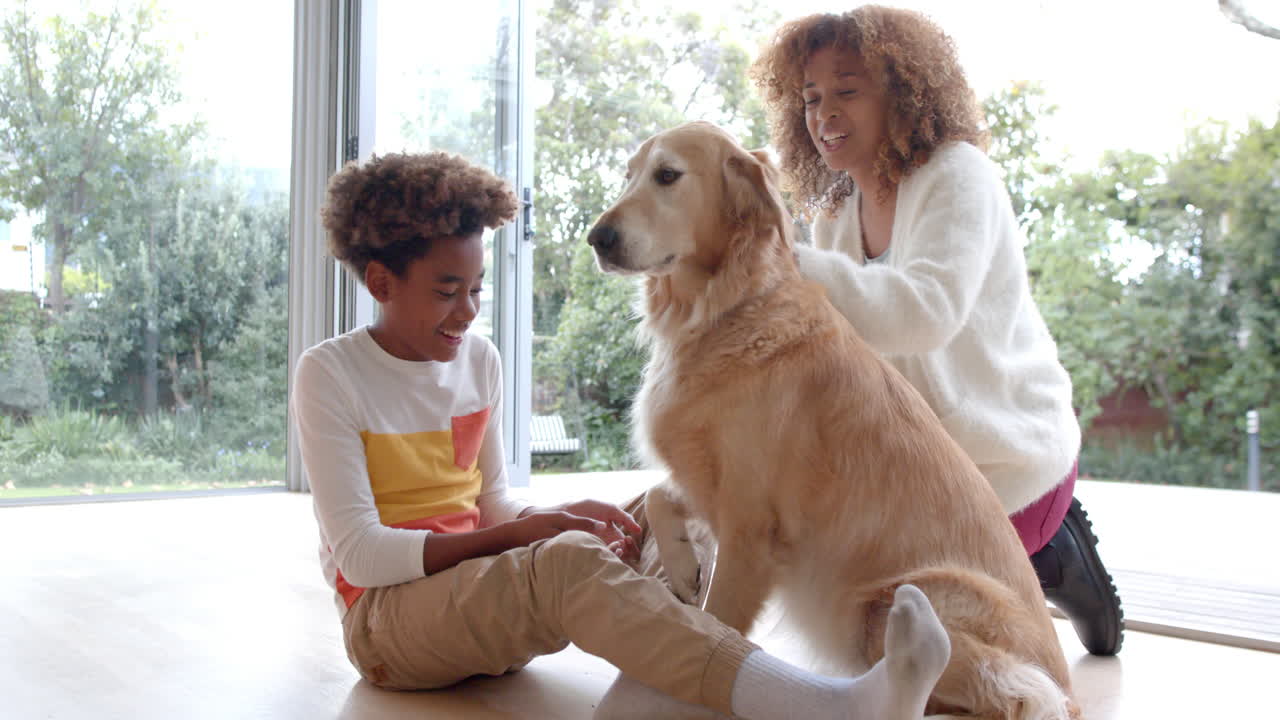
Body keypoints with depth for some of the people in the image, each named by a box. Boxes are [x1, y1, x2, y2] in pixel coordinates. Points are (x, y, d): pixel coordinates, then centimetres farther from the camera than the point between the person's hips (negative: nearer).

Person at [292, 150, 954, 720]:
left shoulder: (478, 359, 9)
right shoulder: (329, 374, -7)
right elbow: (359, 554, -14)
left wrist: (558, 520, -10)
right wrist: (524, 532, -22)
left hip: (482, 596, 6)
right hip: (384, 617, -6)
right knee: (566, 561, -36)